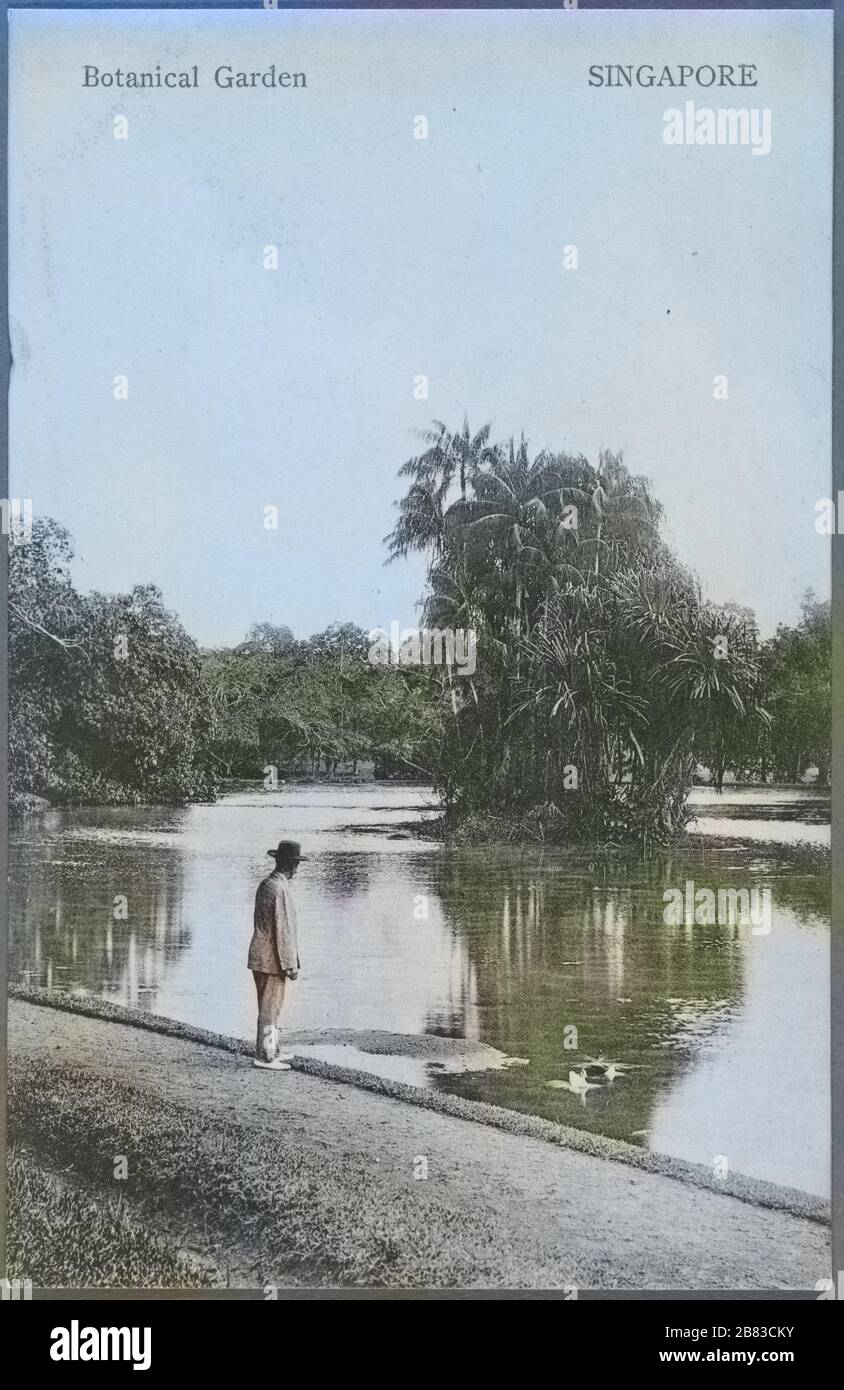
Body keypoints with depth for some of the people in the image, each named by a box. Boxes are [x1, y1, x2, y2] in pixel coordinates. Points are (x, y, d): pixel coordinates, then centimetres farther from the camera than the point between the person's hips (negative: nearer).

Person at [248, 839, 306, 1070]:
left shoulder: (265, 884, 9)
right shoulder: (281, 889, -20)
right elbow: (283, 929, -20)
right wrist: (290, 964, -16)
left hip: (260, 956, 9)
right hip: (273, 959, -9)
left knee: (270, 1007, 18)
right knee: (270, 1009, -2)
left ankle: (271, 1050, 27)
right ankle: (265, 1056, 4)